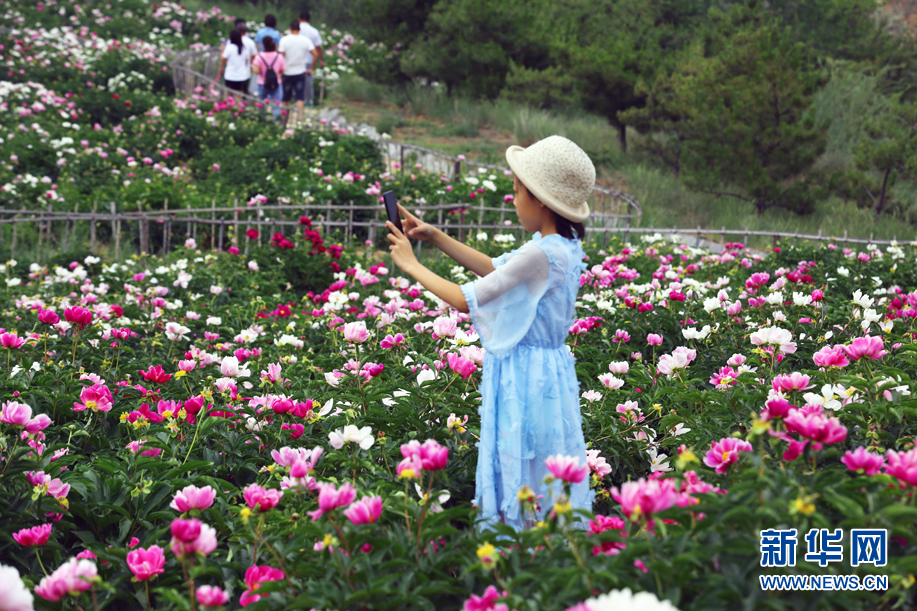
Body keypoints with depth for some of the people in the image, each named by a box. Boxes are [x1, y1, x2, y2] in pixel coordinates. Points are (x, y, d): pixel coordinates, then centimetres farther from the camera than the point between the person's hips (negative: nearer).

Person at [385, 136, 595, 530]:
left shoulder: (540, 254, -24)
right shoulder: (563, 246, 5)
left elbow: (466, 300, -18)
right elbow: (495, 269, 18)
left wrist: (412, 266, -5)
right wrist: (436, 237, 15)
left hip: (525, 377, -9)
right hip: (546, 369, 9)